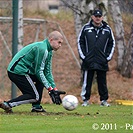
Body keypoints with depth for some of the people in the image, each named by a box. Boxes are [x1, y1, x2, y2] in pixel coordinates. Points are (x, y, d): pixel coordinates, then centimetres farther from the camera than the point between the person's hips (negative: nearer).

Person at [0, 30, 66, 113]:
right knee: (35, 96, -7)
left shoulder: (48, 52, 16)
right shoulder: (42, 49, -16)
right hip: (19, 71, -10)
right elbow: (39, 71, -17)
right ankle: (8, 104, -16)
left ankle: (36, 106, 14)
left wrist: (55, 89, 6)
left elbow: (48, 72, 16)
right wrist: (50, 89, -15)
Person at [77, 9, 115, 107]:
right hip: (88, 61, -1)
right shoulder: (86, 28, 4)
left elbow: (112, 43, 12)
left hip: (102, 62, 1)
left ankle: (104, 100, 12)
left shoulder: (107, 29, 7)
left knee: (102, 82, 5)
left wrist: (108, 57, 3)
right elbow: (80, 42, 7)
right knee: (87, 82, 1)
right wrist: (83, 56, -2)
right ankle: (86, 100, 8)